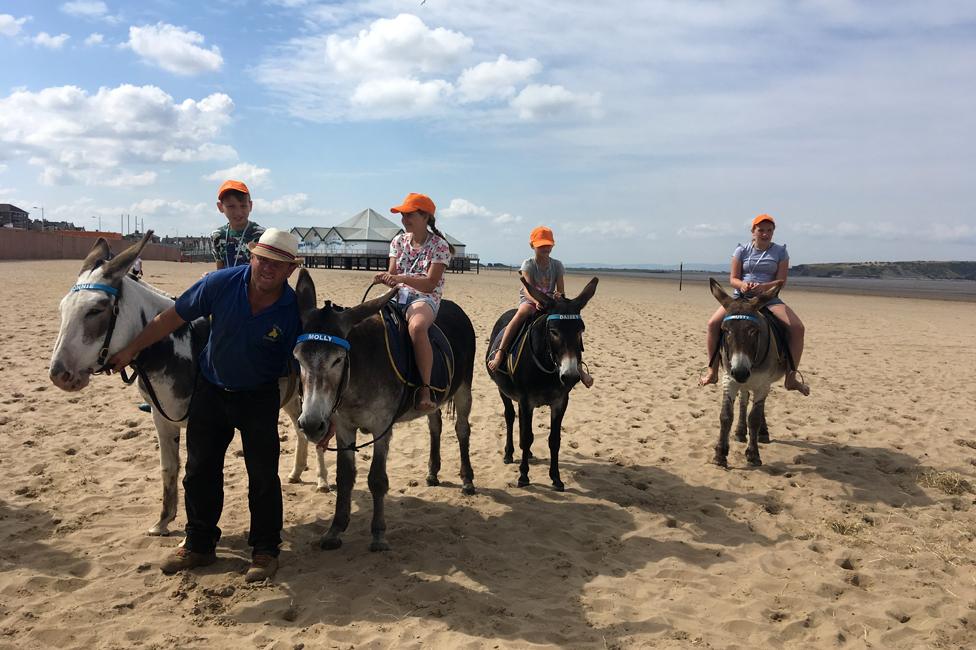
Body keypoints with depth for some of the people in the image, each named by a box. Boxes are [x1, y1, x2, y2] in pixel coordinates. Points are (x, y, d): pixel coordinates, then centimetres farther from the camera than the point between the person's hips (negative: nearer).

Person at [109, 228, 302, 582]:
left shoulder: (295, 310, -22)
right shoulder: (220, 283, -19)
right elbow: (171, 318, -7)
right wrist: (131, 349, -1)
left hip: (259, 397, -2)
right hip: (210, 389, 3)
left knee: (263, 474, 0)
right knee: (200, 470, 11)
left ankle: (265, 550, 18)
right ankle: (199, 545, 28)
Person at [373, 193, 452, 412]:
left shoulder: (439, 245, -4)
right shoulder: (399, 241, 12)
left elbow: (430, 284, -13)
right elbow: (392, 274, 10)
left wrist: (401, 279, -26)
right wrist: (385, 279, -15)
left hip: (425, 298, -6)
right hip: (398, 296, 6)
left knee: (416, 326, -40)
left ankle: (425, 389, -37)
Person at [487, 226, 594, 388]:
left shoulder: (557, 265, 3)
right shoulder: (528, 265, -6)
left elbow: (561, 291, -1)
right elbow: (528, 289, -21)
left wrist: (559, 295, -28)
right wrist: (537, 301, -43)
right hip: (530, 300, -3)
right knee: (523, 312, -38)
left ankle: (578, 367, -11)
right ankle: (500, 353, -43)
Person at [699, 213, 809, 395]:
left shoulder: (780, 252, 6)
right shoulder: (742, 250, 6)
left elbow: (781, 281, -3)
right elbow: (733, 279, 1)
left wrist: (763, 286, -25)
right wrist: (742, 285, -23)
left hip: (769, 298, 0)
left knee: (797, 328, -22)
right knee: (713, 323, -24)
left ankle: (791, 377, -9)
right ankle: (712, 371, -11)